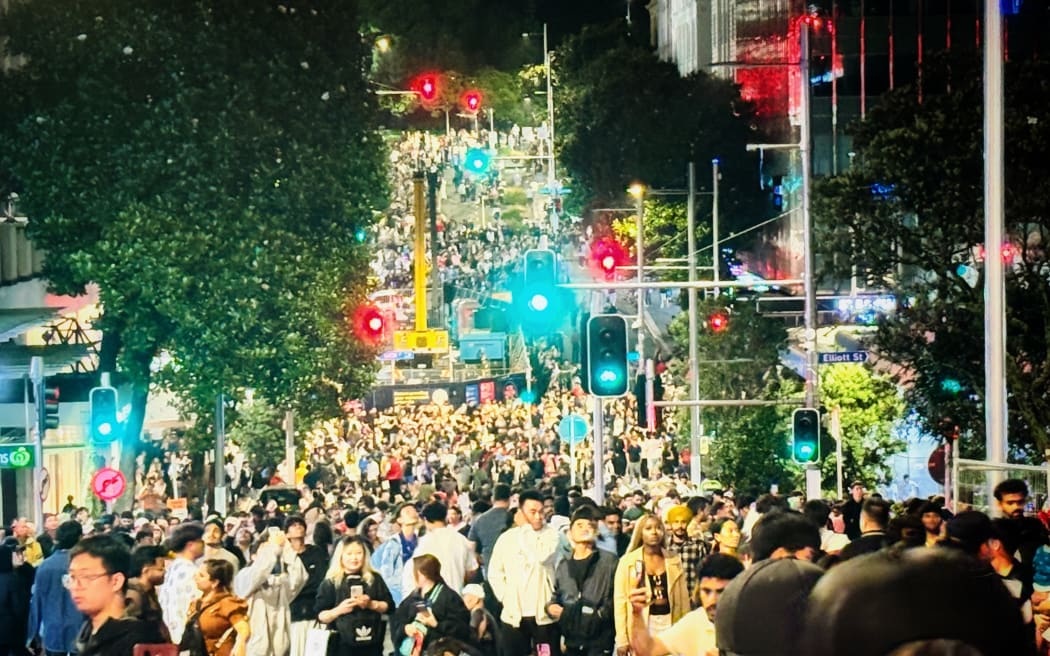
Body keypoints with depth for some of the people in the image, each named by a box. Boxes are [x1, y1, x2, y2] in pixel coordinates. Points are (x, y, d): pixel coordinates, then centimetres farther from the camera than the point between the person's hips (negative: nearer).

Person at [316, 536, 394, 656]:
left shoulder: (374, 579, 8)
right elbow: (320, 616, -1)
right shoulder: (330, 583, 1)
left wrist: (372, 604, -11)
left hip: (370, 643, 2)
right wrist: (338, 610, -18)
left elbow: (389, 606, 6)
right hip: (342, 645, -2)